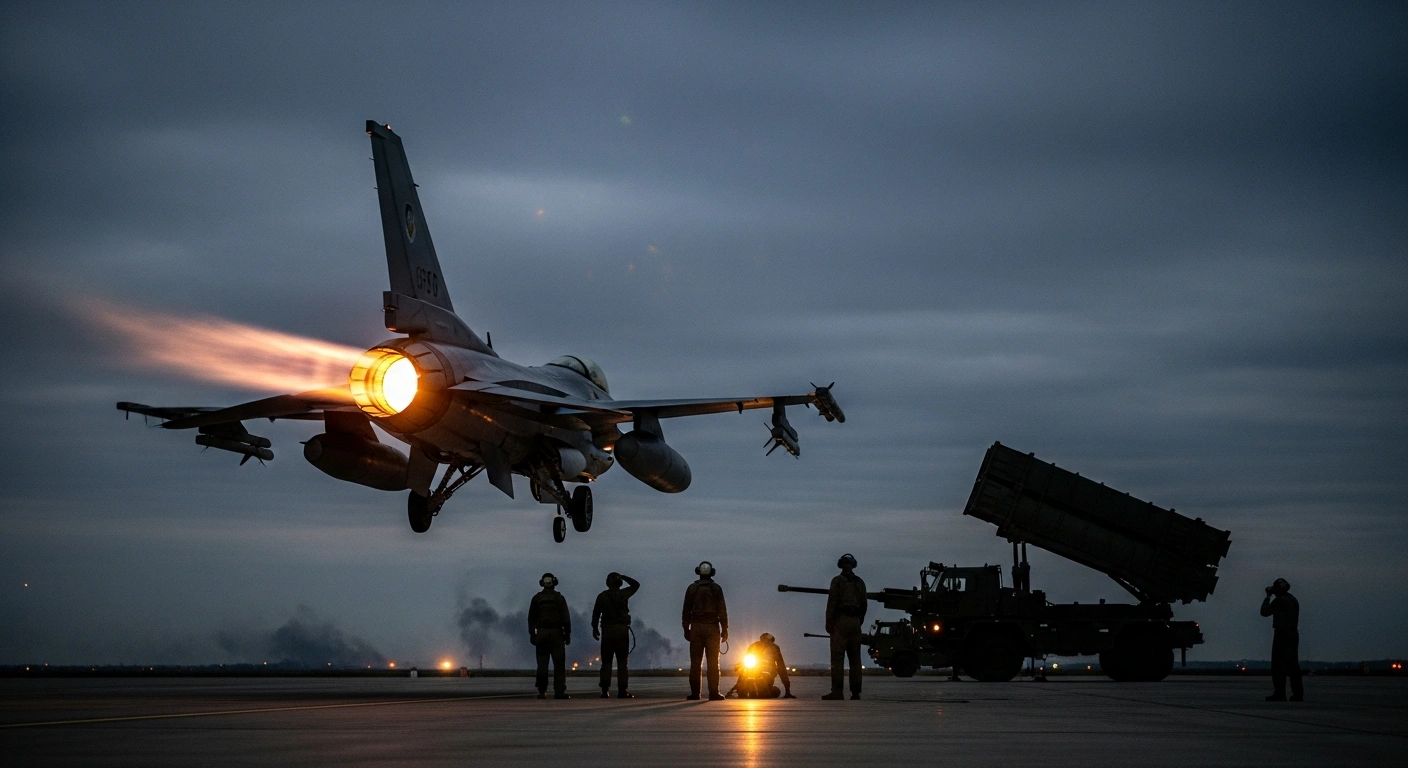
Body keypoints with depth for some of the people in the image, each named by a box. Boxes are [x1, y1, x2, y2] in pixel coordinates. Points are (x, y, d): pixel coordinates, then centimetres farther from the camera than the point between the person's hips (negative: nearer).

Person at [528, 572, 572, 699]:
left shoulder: (536, 598, 6)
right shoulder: (559, 598, 1)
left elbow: (531, 618, 7)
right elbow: (566, 618, -1)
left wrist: (532, 634, 11)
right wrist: (567, 634, 4)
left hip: (541, 633, 2)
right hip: (556, 632, -2)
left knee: (542, 664, 3)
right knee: (559, 663, -2)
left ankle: (542, 691, -2)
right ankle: (559, 691, -9)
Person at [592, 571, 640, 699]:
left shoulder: (602, 596, 2)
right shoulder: (623, 594, 3)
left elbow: (596, 613, 0)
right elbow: (636, 585, 19)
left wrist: (595, 628, 9)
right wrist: (623, 577, 17)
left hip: (607, 631, 0)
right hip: (622, 630, 0)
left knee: (606, 662, 4)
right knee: (622, 662, 1)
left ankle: (605, 690, -3)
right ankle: (622, 691, -4)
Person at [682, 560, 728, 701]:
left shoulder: (692, 588, 4)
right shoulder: (716, 589, 1)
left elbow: (686, 610, 4)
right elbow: (722, 610, -2)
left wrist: (686, 628, 9)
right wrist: (725, 629, 3)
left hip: (696, 627, 1)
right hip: (712, 627, -1)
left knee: (695, 662, 1)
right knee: (713, 662, 0)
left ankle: (695, 693, -3)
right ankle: (713, 693, -6)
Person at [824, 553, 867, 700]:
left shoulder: (837, 581, -3)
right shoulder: (860, 582, 13)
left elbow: (832, 603, -10)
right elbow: (863, 604, 14)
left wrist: (828, 623, -7)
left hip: (841, 621, -6)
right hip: (855, 621, 6)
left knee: (837, 656, -10)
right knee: (855, 658, 8)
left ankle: (837, 691, -18)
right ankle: (855, 692, 5)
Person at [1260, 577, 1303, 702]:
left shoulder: (1279, 600, -9)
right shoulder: (1293, 600, 15)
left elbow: (1264, 611, -5)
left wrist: (1268, 596, 5)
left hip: (1282, 634, -8)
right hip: (1294, 634, 8)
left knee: (1278, 665, -6)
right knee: (1293, 665, 8)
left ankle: (1279, 694, -11)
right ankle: (1298, 693, 3)